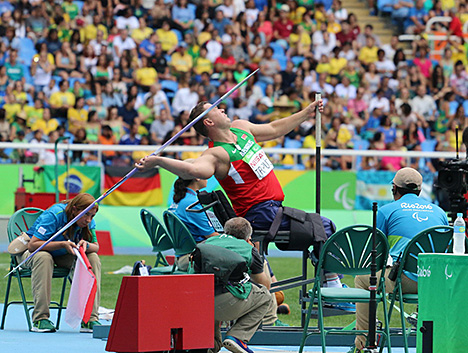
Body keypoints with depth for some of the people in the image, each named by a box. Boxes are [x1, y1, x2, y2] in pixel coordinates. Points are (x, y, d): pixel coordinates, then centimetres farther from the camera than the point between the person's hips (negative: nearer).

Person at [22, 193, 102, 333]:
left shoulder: (88, 222, -11)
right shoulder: (54, 215, -29)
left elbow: (96, 247, -10)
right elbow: (32, 245, -33)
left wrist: (86, 245, -33)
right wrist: (63, 244, -40)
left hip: (62, 257, 5)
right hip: (35, 253, -5)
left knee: (93, 257, -19)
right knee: (43, 257, -40)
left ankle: (90, 319, -22)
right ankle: (40, 319, -39)